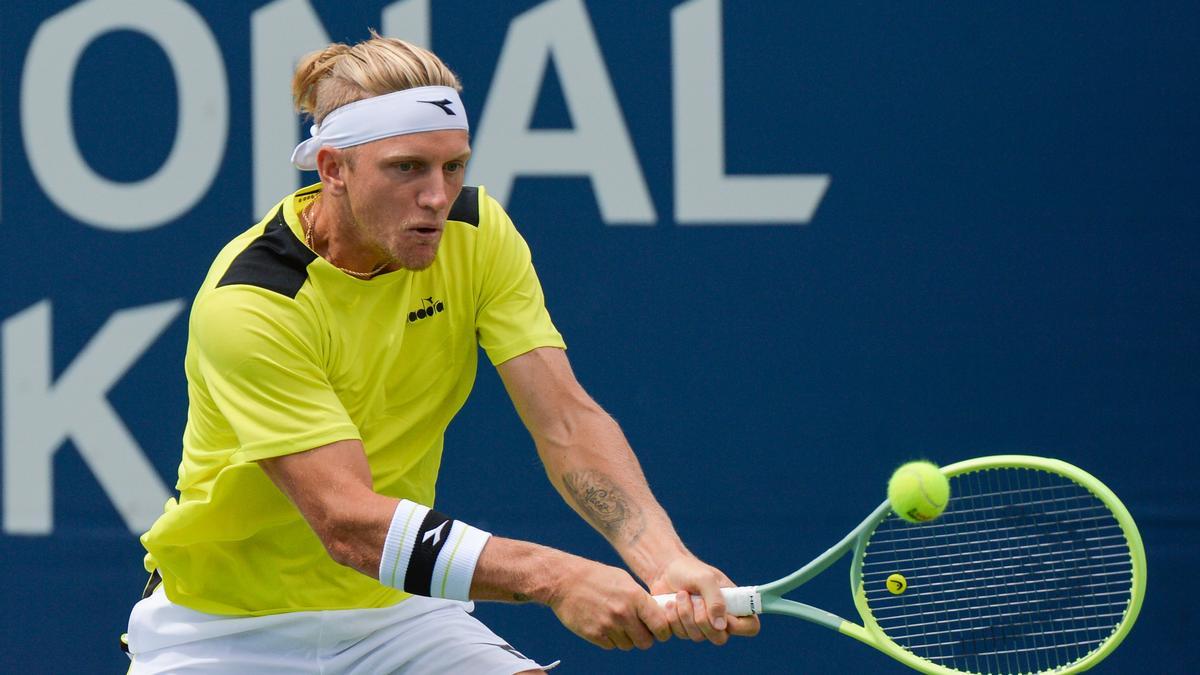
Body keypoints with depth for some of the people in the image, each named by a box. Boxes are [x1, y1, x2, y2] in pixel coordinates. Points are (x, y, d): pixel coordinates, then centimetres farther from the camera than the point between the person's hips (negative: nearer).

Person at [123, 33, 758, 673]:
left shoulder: (478, 233, -9)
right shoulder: (247, 302, -26)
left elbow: (565, 419, -16)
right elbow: (346, 520, -33)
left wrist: (666, 560, -34)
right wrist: (555, 577, -43)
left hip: (396, 609, 4)